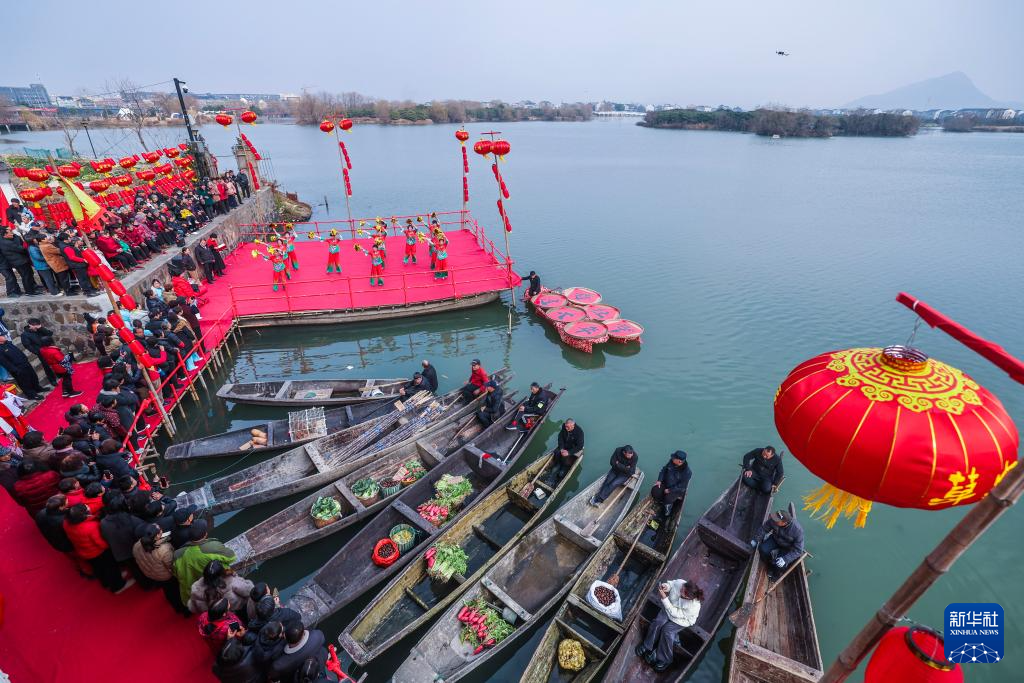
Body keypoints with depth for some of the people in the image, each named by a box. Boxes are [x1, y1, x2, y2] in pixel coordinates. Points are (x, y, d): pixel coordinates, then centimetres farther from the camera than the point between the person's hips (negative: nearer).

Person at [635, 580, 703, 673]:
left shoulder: (693, 607, -40)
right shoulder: (679, 583, -33)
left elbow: (673, 613, -31)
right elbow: (670, 584, -7)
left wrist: (664, 598, -36)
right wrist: (666, 586, -28)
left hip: (682, 620, -4)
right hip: (670, 608, 4)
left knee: (667, 631, -20)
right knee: (657, 623, -15)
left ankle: (664, 660, 3)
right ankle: (646, 647, 6)